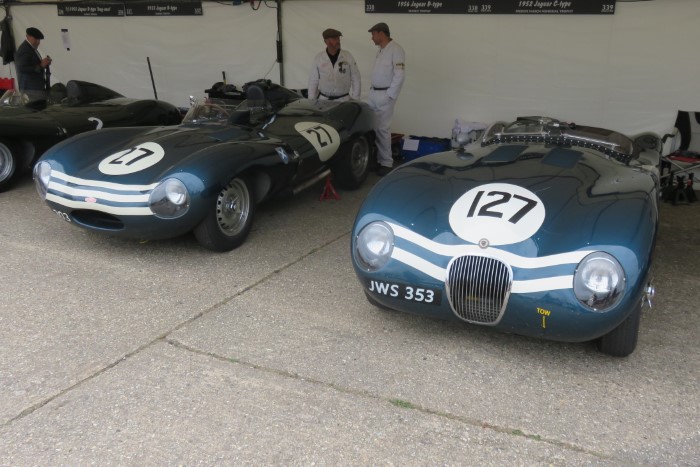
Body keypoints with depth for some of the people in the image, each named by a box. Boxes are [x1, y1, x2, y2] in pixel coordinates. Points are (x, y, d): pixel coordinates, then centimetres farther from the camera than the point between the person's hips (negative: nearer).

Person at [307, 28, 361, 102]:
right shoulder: (318, 58, 0)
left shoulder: (348, 56, -2)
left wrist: (355, 100, -1)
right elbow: (313, 82, 5)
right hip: (323, 99, 1)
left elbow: (356, 79, 2)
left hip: (343, 100, 0)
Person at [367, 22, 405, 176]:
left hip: (385, 95, -9)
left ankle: (386, 163, 6)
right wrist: (372, 91, 12)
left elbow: (400, 75, -18)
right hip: (373, 93, 9)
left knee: (382, 129, -4)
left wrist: (389, 96, -18)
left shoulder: (396, 50, -13)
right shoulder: (381, 50, 16)